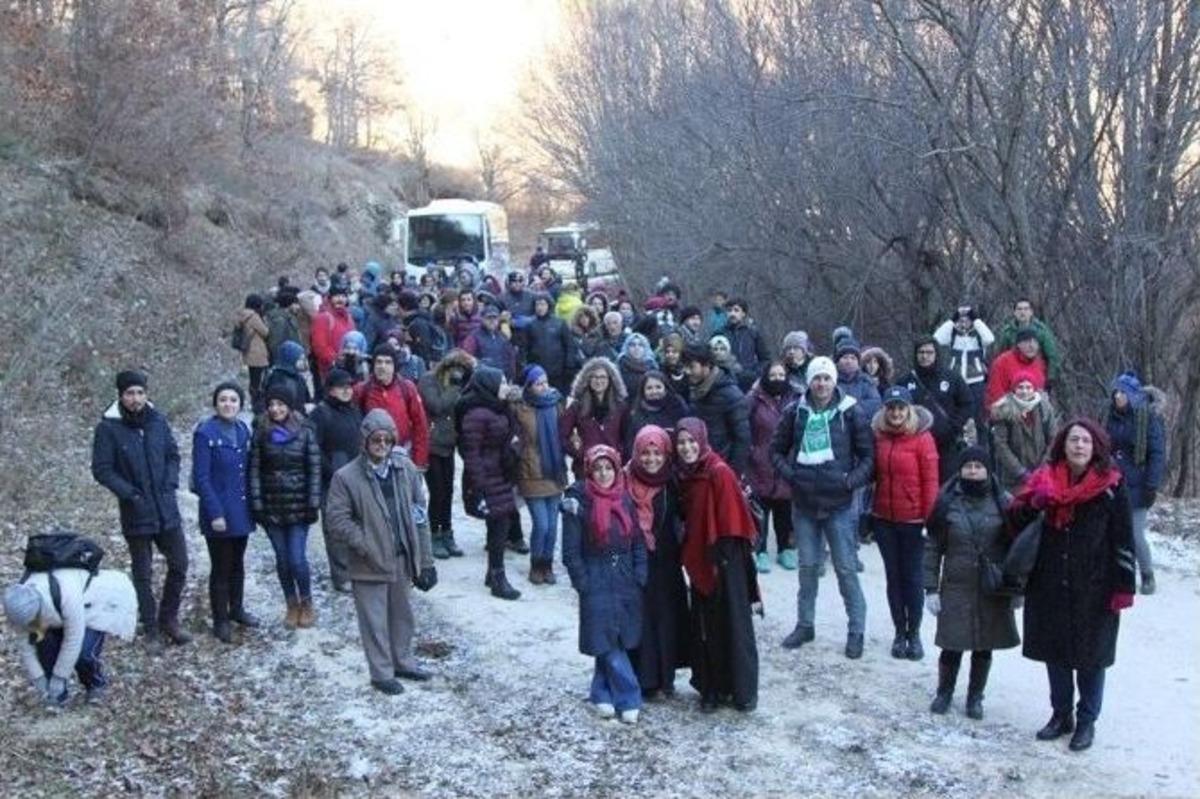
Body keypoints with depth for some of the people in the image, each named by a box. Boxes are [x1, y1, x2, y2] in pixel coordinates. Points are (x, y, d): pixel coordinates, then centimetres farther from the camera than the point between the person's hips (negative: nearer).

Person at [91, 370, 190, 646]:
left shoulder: (158, 420, 0)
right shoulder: (108, 428, -11)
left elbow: (173, 455, 9)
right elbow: (101, 469, -9)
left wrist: (170, 485, -5)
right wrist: (130, 494, -16)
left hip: (167, 509, 3)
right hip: (136, 514, -3)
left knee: (179, 566, 8)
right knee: (142, 573, 9)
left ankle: (168, 619, 26)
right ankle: (149, 627, 22)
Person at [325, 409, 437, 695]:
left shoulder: (405, 468, -1)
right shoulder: (346, 477, -13)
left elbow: (419, 514, 3)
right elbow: (336, 519, -12)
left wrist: (425, 558, 2)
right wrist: (366, 546, -16)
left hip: (402, 559, 4)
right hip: (369, 564, -4)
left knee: (402, 615, 20)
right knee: (375, 621, 6)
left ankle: (402, 661, 39)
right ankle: (381, 674, 21)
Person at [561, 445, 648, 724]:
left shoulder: (626, 498, 5)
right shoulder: (577, 502, -6)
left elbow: (639, 541, 9)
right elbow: (571, 550, -5)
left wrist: (639, 577, 1)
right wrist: (583, 584, -9)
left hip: (627, 582, 4)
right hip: (597, 583, -4)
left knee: (619, 642, 8)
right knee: (608, 643, -6)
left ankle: (602, 695, 23)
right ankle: (629, 699, 1)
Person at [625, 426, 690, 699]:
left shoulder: (671, 484, 1)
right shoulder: (626, 482, -8)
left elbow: (679, 521, 7)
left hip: (666, 563, 3)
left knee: (667, 615, 8)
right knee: (640, 617, 1)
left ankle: (666, 676, 21)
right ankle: (644, 679, 12)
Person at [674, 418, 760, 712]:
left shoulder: (719, 473, -16)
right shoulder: (685, 474, 5)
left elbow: (731, 521, -16)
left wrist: (722, 556, -16)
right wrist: (689, 553, 7)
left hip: (724, 560, -7)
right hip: (699, 560, 7)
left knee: (733, 623, 3)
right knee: (705, 626, 11)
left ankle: (744, 690, 14)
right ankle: (711, 688, 21)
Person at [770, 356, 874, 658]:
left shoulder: (851, 412, -6)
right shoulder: (795, 411, 0)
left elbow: (868, 455, -2)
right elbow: (777, 449, 9)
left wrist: (852, 480, -14)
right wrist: (789, 473, -6)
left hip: (840, 504, -3)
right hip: (804, 503, 3)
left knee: (846, 569, 2)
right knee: (807, 566, 14)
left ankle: (856, 630, 14)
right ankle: (804, 624, 27)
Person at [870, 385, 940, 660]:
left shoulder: (922, 437, -9)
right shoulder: (878, 436, 3)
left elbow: (931, 481, -9)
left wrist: (930, 517, -11)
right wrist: (869, 510, 9)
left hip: (912, 520, -4)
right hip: (884, 519, 4)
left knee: (912, 576, 6)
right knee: (893, 575, 11)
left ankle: (914, 633, 18)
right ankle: (899, 632, 21)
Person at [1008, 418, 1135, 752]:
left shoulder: (1112, 486, -7)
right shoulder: (1045, 480, 1)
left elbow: (1123, 540, -7)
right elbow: (1016, 520, 2)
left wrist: (1123, 586, -10)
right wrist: (1033, 503, -19)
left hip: (1094, 587, -3)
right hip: (1050, 585, 3)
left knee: (1090, 656, 7)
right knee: (1055, 652, 13)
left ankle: (1087, 721, 21)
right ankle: (1060, 715, 29)